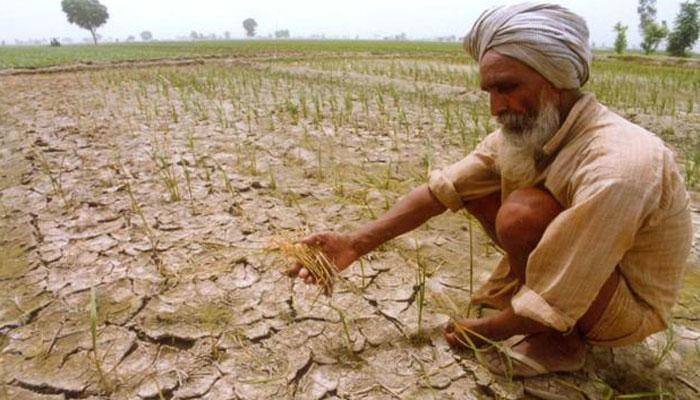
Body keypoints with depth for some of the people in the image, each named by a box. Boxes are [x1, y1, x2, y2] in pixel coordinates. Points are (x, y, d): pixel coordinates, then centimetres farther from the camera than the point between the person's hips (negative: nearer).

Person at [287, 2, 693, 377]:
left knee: (524, 211, -33)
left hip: (629, 303, -6)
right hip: (571, 266, 6)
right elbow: (442, 188, -11)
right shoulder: (525, 130, -12)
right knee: (474, 186, -5)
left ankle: (559, 343, -6)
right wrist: (356, 243, -18)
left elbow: (558, 304, -32)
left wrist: (486, 332, -15)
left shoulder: (615, 166, -35)